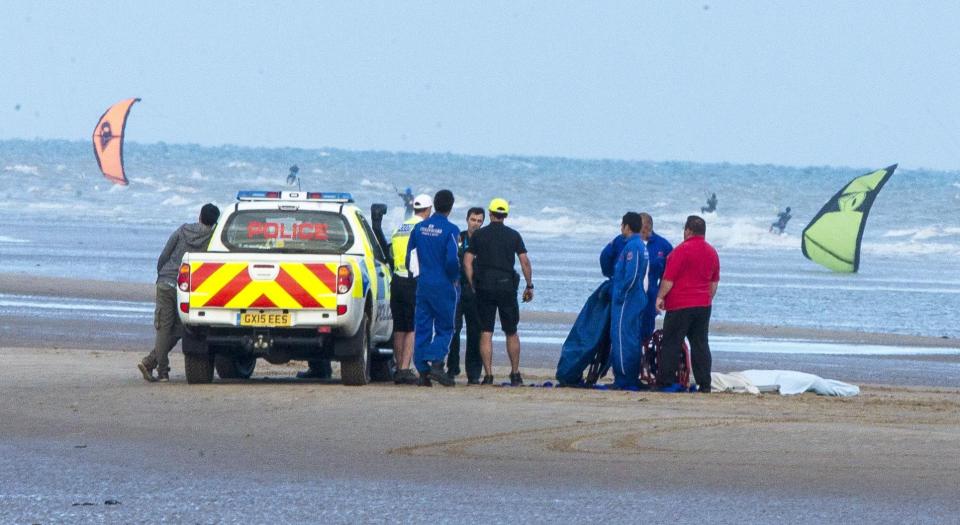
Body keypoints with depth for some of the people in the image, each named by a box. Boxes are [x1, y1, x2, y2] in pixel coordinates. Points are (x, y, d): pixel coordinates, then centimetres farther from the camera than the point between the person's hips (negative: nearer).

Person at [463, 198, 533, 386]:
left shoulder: (479, 235, 3)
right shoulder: (513, 235, 3)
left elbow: (467, 261, -1)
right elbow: (525, 262, 0)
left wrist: (473, 285, 4)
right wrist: (529, 286, 7)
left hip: (484, 287, 0)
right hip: (507, 286, 0)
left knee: (486, 333, 2)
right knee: (511, 333, 11)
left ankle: (488, 375, -5)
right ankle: (515, 374, 12)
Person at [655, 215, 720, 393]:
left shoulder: (682, 250, -12)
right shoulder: (711, 252, 10)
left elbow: (669, 278, -13)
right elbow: (714, 282, 17)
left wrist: (660, 297, -5)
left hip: (680, 305, -6)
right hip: (703, 305, 6)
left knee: (671, 344, -1)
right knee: (700, 344, 8)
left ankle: (665, 382, -3)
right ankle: (704, 383, 4)